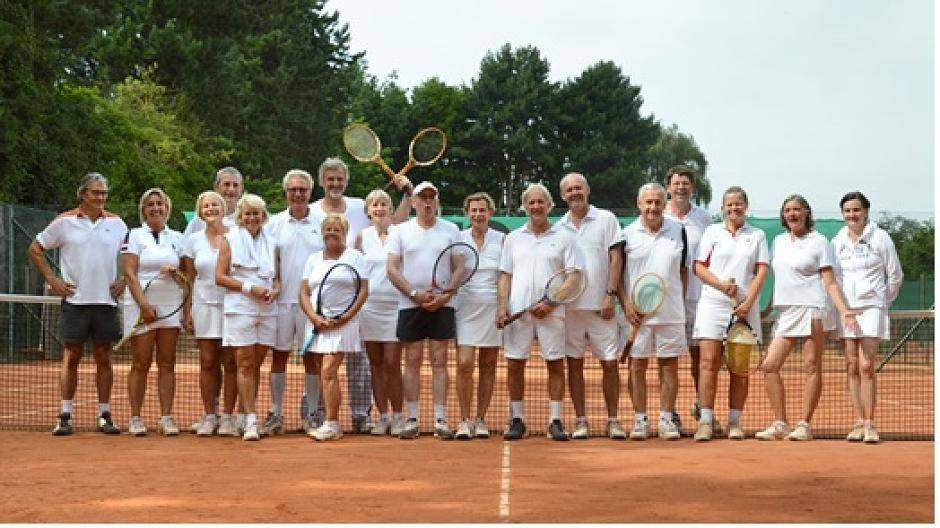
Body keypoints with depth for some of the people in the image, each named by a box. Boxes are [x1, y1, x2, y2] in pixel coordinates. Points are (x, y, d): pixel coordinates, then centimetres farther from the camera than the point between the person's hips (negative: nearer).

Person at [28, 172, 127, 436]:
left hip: (106, 301, 2)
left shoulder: (116, 223, 7)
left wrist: (125, 280, 5)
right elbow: (35, 249, 7)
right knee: (71, 357, 0)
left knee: (103, 358, 5)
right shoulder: (64, 222, 1)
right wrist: (52, 280, 0)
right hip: (74, 300, -2)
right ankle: (65, 416, 4)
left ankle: (104, 416, 10)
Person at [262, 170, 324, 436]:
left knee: (312, 357, 4)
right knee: (279, 355, 4)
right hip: (282, 299, 1)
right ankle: (276, 414, 11)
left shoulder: (321, 223, 5)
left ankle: (311, 415, 12)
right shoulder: (275, 223, 7)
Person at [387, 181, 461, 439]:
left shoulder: (451, 230, 7)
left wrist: (445, 296, -10)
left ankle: (441, 420, 1)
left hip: (442, 305, 0)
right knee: (412, 362, 1)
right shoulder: (400, 231, 5)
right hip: (410, 305, 0)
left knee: (439, 362, 0)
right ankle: (412, 420, 5)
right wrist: (415, 294, -12)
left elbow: (459, 268, 4)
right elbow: (392, 269, 0)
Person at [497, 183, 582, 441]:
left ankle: (555, 421, 3)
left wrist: (551, 303, -12)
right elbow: (505, 275, 13)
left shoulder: (564, 237, 5)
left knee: (556, 364, -1)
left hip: (551, 312, -2)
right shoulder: (513, 238, 14)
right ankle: (517, 420, 9)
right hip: (517, 311, 2)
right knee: (514, 365, 1)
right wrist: (502, 306, -1)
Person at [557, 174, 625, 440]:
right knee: (574, 363, 4)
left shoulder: (606, 219, 3)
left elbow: (615, 258, -1)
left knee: (610, 363, -1)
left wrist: (610, 294, -8)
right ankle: (580, 421, 10)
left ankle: (613, 420, 7)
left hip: (600, 305, -2)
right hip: (569, 305, 3)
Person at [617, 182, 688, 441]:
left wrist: (681, 301, 6)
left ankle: (666, 420, 10)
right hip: (637, 312, -1)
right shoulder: (627, 234, 1)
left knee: (669, 364, 3)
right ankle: (640, 420, 8)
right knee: (637, 365, 1)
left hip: (671, 311, 1)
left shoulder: (678, 231, 5)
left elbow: (683, 271, 12)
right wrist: (626, 304, -7)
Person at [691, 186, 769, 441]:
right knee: (709, 361, -8)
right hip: (713, 303, -1)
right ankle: (706, 421, -7)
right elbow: (699, 267, 6)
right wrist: (721, 284, -11)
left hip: (744, 307, 1)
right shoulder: (712, 232, 12)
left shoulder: (757, 235, 12)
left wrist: (748, 301, -9)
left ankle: (735, 422, 5)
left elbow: (762, 271, 4)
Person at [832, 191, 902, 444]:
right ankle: (858, 423, 5)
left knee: (866, 367, -12)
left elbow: (895, 276, 6)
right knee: (852, 368, 2)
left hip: (871, 308, -4)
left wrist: (884, 302, 13)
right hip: (845, 309, 4)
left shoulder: (880, 237, 0)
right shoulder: (837, 241, 10)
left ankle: (869, 424, -9)